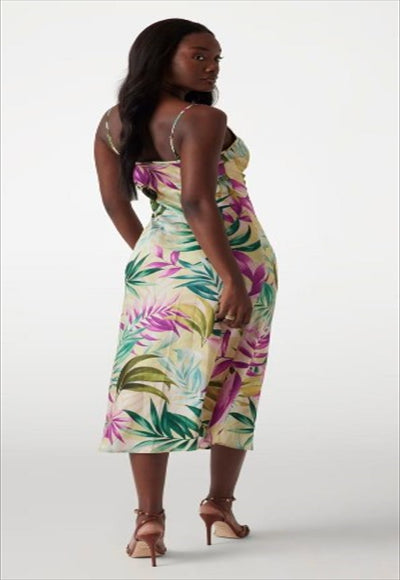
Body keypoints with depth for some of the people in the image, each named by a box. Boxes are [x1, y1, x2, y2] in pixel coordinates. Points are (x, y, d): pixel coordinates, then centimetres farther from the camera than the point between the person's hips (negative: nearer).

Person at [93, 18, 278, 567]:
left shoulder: (113, 122, 5)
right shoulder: (202, 120, -15)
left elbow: (115, 201, 8)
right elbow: (197, 201, -24)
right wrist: (232, 277, -25)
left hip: (158, 261, 5)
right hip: (228, 261, -5)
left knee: (151, 383, 2)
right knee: (234, 386, 11)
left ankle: (150, 520, -6)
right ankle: (220, 504, 20)